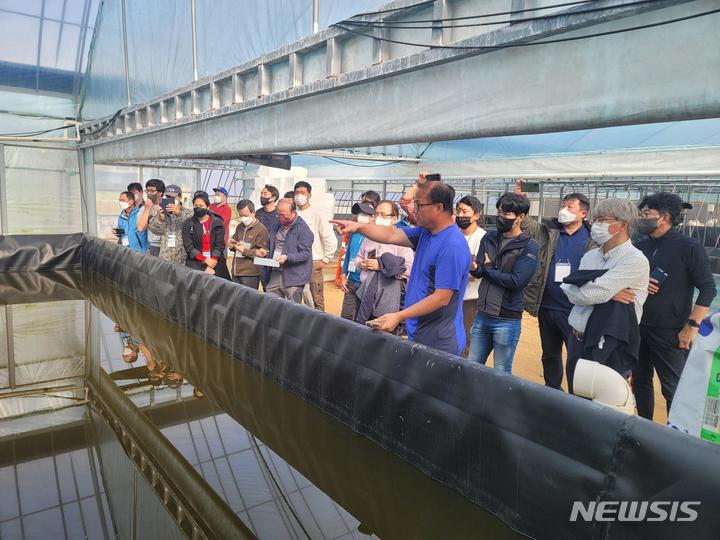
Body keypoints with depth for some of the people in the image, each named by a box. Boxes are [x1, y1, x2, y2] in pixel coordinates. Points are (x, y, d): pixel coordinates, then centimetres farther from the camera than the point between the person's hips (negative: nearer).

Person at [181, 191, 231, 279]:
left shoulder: (217, 222, 4)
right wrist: (206, 260, -12)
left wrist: (212, 264, -10)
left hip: (216, 264, 0)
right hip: (195, 265, 0)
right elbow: (188, 246, -1)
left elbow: (220, 245, 0)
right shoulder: (188, 224, 7)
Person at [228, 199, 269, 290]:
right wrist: (232, 246, 5)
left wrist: (245, 251, -17)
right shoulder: (240, 227, 15)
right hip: (236, 272, 7)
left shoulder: (261, 230, -8)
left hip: (250, 274, -7)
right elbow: (234, 240, 29)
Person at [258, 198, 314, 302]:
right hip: (274, 274, 7)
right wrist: (266, 252, 5)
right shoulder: (277, 226, 15)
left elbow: (305, 253, -15)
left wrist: (287, 257, -27)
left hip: (293, 278, -7)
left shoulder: (303, 229, -9)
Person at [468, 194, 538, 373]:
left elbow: (517, 281, -18)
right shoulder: (489, 238, 7)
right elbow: (479, 272, 1)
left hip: (507, 320, -5)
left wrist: (488, 269, -7)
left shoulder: (529, 246, -9)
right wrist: (475, 267, -23)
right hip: (482, 314, 5)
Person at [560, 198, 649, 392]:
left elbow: (589, 294, -24)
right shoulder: (590, 256, 9)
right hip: (578, 340, 7)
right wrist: (607, 293, -14)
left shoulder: (635, 260, -16)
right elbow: (570, 291, -2)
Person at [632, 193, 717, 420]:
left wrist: (692, 326, -15)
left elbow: (708, 289, -9)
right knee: (640, 380, 14)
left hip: (669, 332, -5)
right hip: (637, 327, 5)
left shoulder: (689, 247, -7)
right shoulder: (639, 246, 7)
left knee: (674, 388, 2)